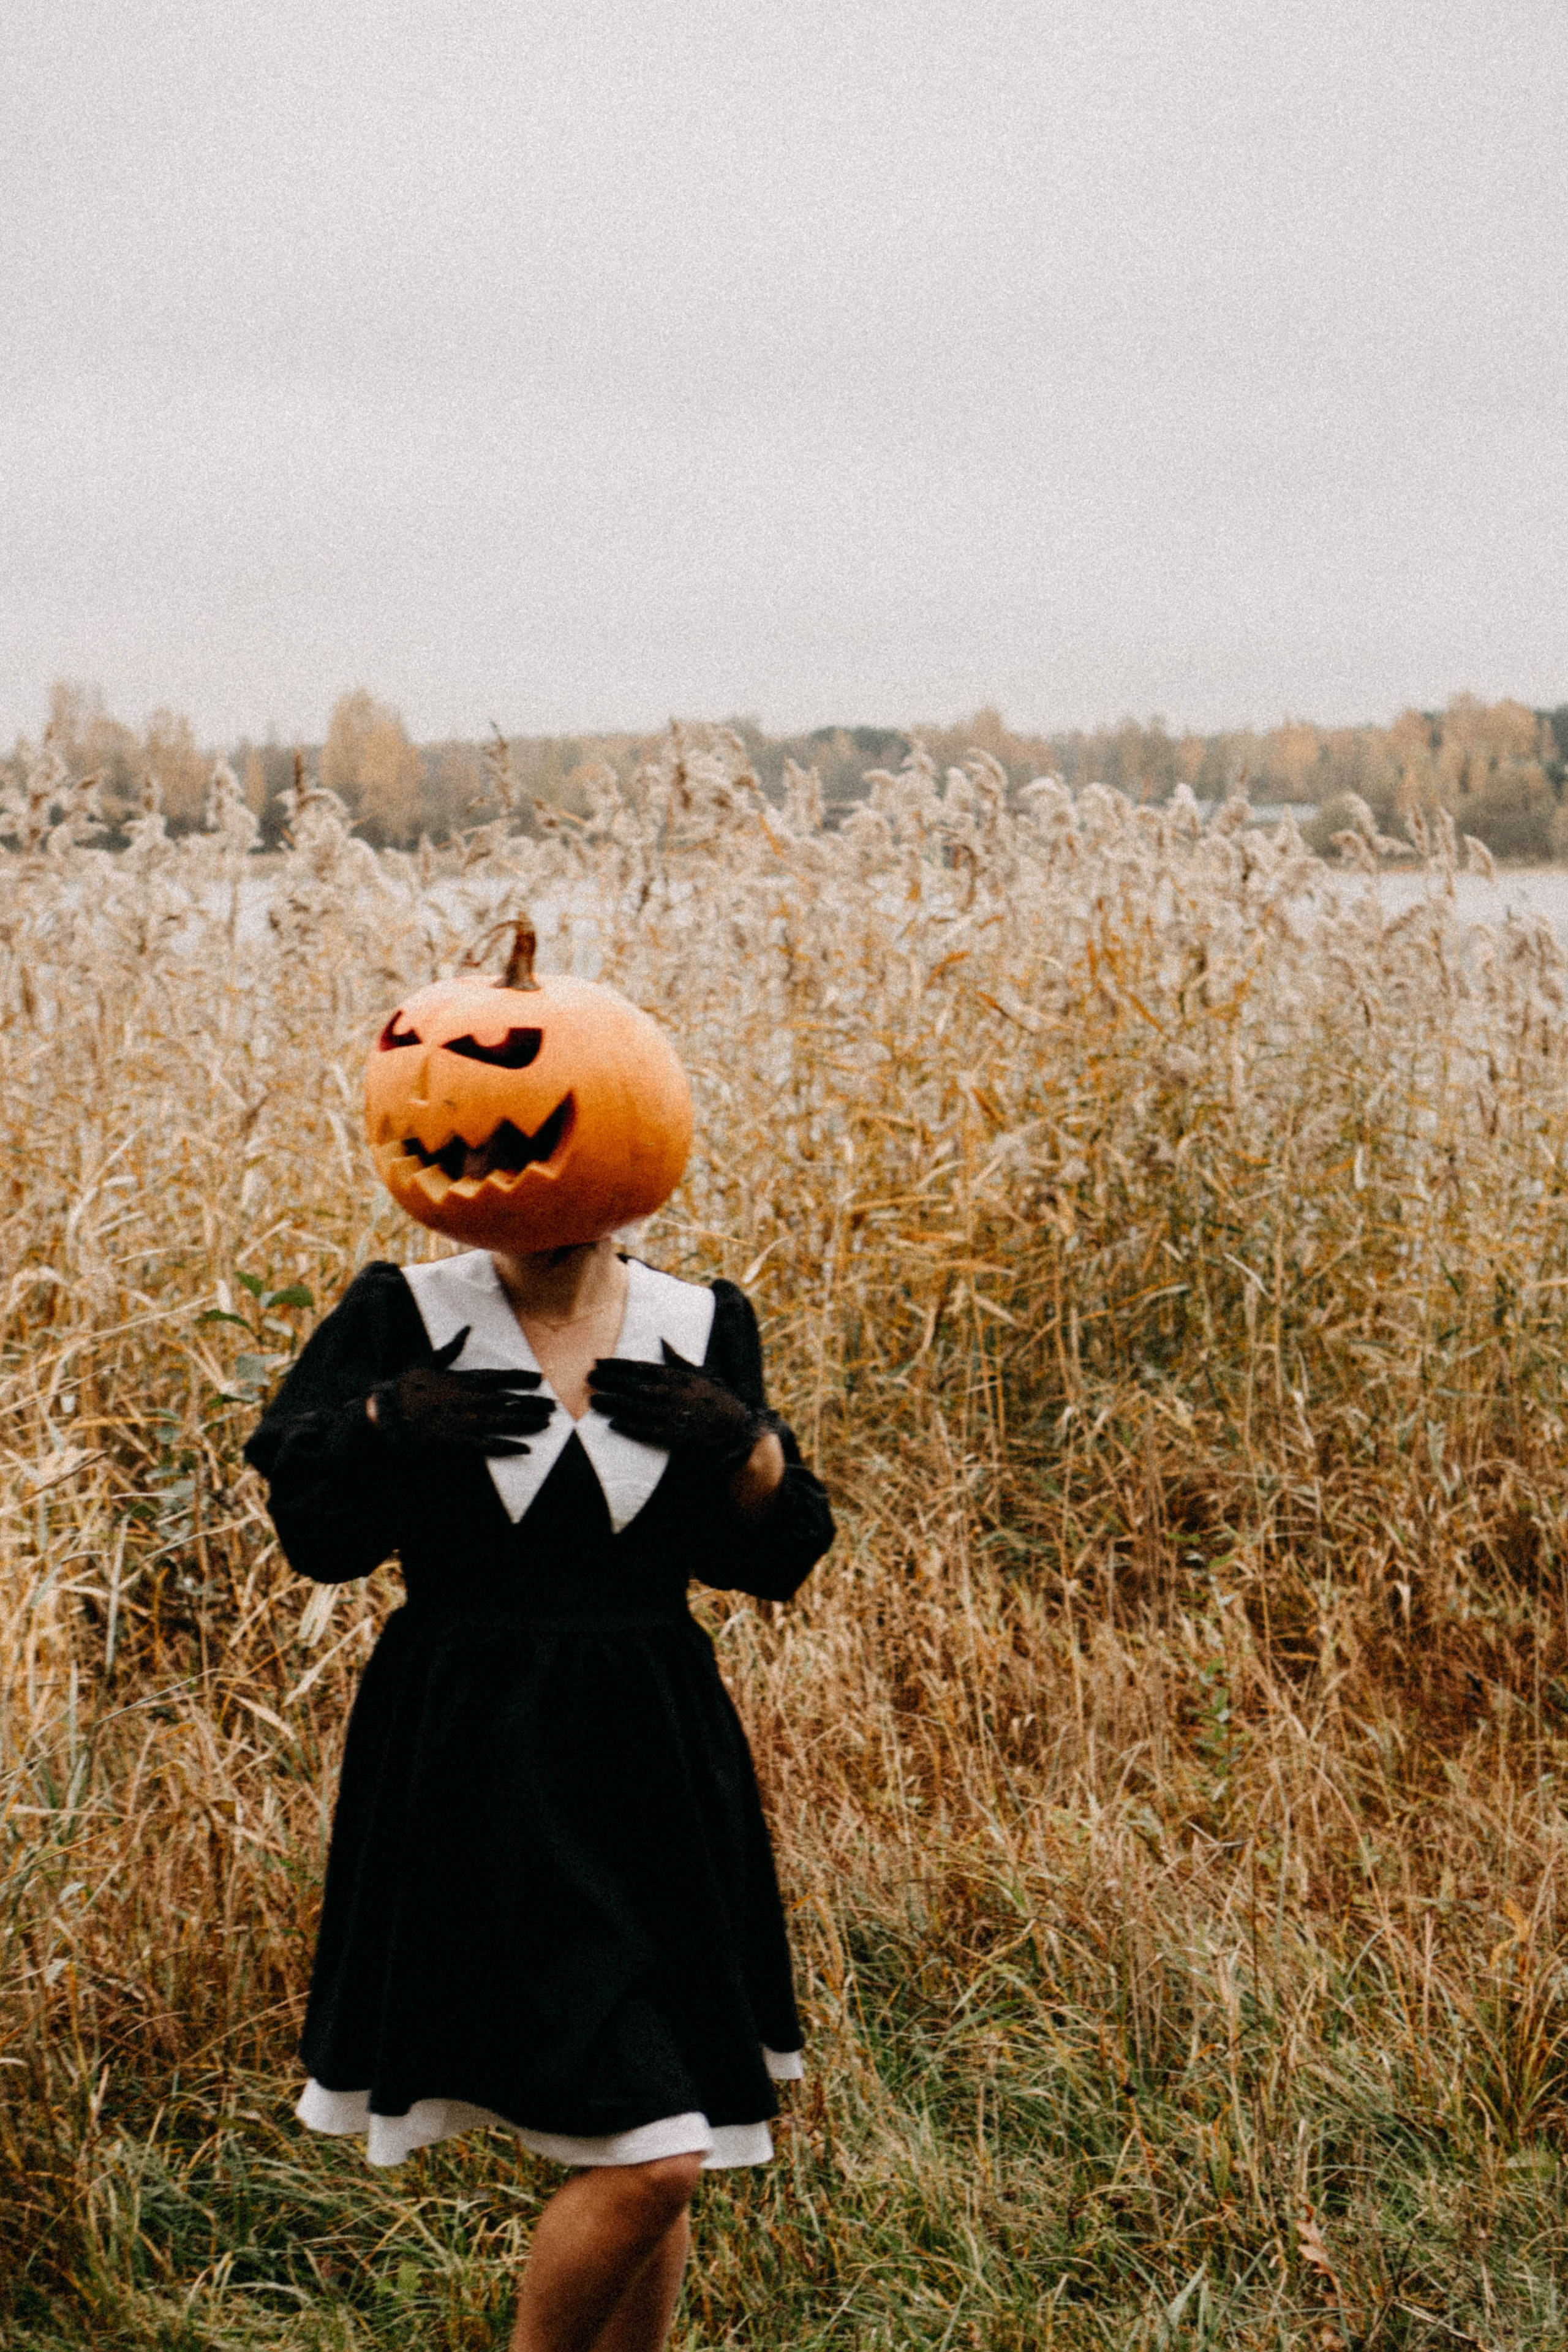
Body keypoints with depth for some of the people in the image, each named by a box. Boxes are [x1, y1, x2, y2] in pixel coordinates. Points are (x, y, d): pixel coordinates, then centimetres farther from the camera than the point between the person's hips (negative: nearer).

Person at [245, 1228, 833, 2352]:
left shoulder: (702, 1329, 5)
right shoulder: (405, 1315, -1)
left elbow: (777, 1560, 7)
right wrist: (381, 1423, -18)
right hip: (471, 1761, -4)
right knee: (650, 2162, -11)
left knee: (652, 2152, 12)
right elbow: (314, 1532, -1)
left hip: (653, 1761, 4)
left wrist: (748, 1443, -11)